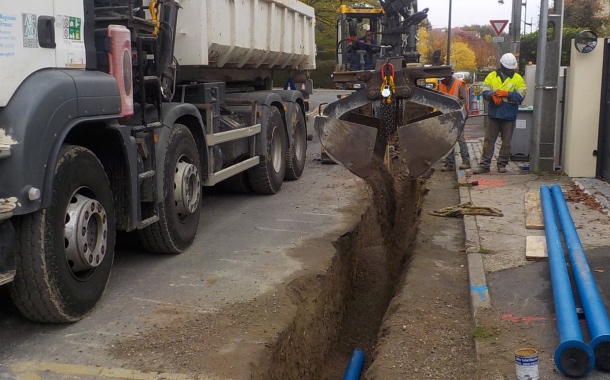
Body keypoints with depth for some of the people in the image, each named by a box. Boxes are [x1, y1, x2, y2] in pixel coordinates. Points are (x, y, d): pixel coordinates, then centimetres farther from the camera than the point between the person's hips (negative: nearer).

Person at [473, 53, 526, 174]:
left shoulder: (518, 79, 4)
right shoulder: (492, 76, 7)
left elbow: (520, 96, -6)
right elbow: (485, 93, 0)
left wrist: (506, 94, -18)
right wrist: (493, 94, -20)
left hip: (509, 115, 0)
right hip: (493, 114, 1)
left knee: (506, 142, 5)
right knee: (488, 140, 2)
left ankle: (502, 164, 16)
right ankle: (484, 165, 6)